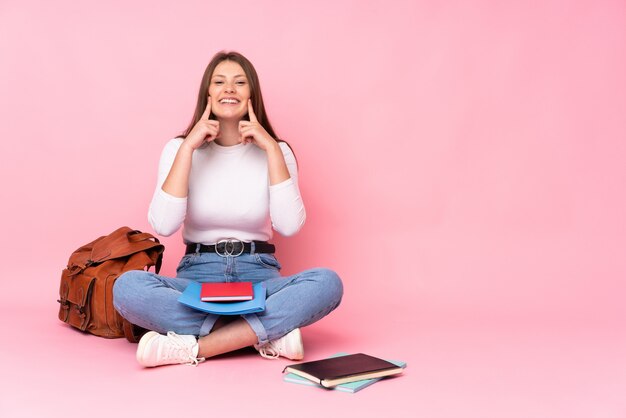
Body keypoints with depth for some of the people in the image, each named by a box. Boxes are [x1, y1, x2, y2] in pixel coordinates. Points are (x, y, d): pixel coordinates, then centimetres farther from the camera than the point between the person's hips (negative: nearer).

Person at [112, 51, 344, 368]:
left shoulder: (274, 151, 3)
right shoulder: (180, 148, 2)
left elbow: (289, 225, -15)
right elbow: (163, 225, -15)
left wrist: (271, 149, -14)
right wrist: (188, 148, -15)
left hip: (258, 278, 0)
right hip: (198, 278, 0)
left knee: (327, 282, -29)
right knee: (128, 286, -30)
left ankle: (193, 347, -29)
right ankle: (269, 333, -26)